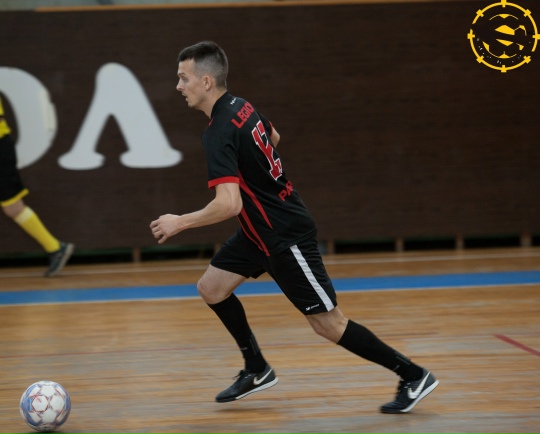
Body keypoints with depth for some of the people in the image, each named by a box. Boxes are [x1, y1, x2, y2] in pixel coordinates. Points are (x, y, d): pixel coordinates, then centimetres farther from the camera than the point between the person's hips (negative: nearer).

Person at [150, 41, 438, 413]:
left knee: (328, 323, -3)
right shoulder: (241, 106, 2)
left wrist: (180, 222, -23)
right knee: (211, 288, 10)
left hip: (285, 237, -10)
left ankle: (414, 376, 5)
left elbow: (229, 204, -35)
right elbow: (272, 137, 24)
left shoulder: (219, 134, -26)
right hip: (261, 230, 10)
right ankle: (258, 370, 21)